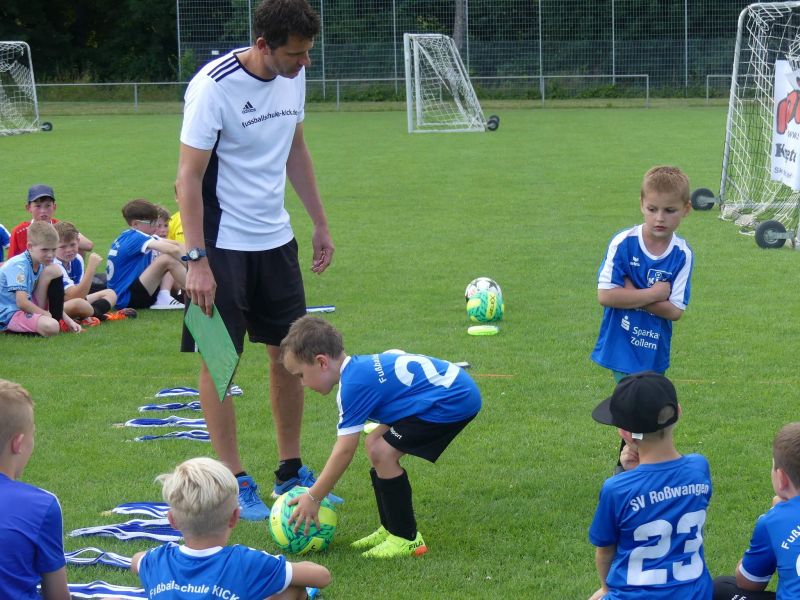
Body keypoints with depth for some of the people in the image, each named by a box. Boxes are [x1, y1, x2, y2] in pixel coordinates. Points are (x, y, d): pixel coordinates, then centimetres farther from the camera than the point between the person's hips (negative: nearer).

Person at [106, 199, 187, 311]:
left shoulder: (127, 236, 11)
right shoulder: (135, 238, -16)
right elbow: (173, 250, -27)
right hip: (126, 298, -10)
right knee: (168, 259, -21)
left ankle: (164, 298, -6)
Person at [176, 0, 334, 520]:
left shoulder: (293, 76, 1)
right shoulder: (214, 86, -19)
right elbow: (189, 176, -18)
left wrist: (320, 223, 17)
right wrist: (197, 260, -21)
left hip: (276, 238, 7)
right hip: (223, 243, -7)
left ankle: (291, 473, 22)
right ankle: (236, 483, 6)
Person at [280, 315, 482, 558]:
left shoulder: (353, 384, -19)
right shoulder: (359, 367, 10)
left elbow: (345, 450, -17)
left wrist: (313, 497, -9)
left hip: (455, 399, -11)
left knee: (383, 453, -15)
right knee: (374, 444, 12)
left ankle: (407, 538, -3)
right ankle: (392, 529, 20)